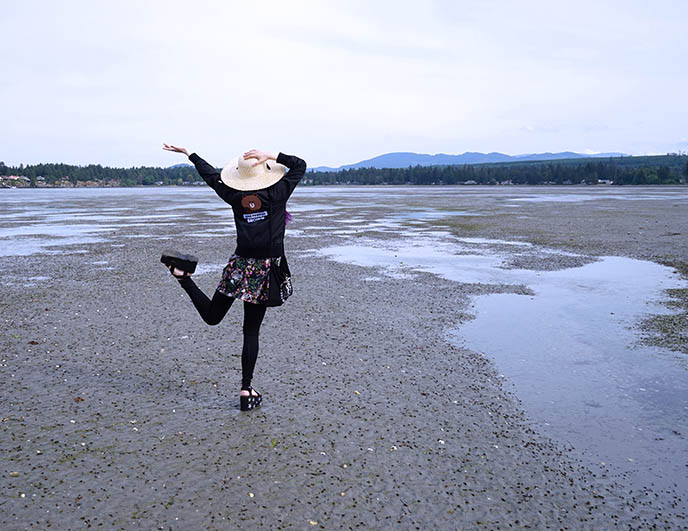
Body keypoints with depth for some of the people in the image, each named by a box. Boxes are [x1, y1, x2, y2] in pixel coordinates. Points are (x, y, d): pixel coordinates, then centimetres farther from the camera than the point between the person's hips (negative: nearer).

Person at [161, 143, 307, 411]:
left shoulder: (235, 196, 0)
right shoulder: (277, 194, -6)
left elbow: (211, 175, 17)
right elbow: (300, 165, 7)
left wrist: (188, 153, 31)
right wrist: (273, 156, -3)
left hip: (240, 266, 2)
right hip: (265, 269, -2)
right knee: (251, 331, 4)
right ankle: (246, 390, 8)